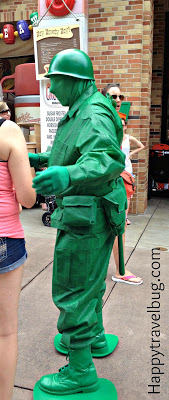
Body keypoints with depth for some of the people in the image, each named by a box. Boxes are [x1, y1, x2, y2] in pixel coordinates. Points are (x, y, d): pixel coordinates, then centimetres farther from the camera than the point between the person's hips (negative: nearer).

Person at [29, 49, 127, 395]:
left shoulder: (94, 115, -20)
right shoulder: (82, 111, 12)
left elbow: (109, 160, -37)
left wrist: (68, 174, -54)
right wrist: (42, 158, 20)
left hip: (87, 219, -11)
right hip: (91, 211, 11)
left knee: (71, 291, 0)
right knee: (88, 277, 25)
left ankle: (81, 371, 17)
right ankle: (93, 333, 46)